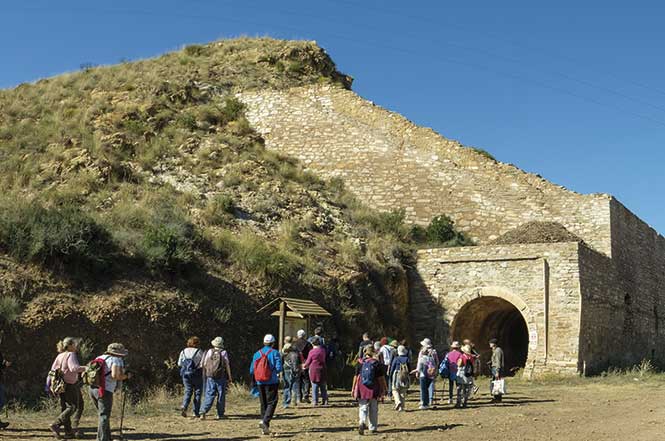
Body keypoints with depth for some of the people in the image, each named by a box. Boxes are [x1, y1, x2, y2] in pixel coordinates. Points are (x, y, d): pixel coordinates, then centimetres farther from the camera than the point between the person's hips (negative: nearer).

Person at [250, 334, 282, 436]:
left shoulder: (257, 353, 7)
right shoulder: (274, 353, -5)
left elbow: (251, 370, 7)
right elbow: (279, 368, -13)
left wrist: (255, 380, 22)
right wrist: (274, 371, 9)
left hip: (260, 383, 4)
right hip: (272, 382, -4)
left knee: (263, 404, 12)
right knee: (271, 402, 0)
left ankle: (265, 428, 12)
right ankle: (265, 421, -20)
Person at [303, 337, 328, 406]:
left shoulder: (311, 352, -12)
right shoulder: (323, 350, 1)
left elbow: (308, 362, -4)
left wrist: (304, 366, 19)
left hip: (313, 370, -4)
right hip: (322, 370, 4)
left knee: (315, 386, 3)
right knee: (323, 386, 13)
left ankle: (315, 401, 2)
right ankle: (325, 400, 11)